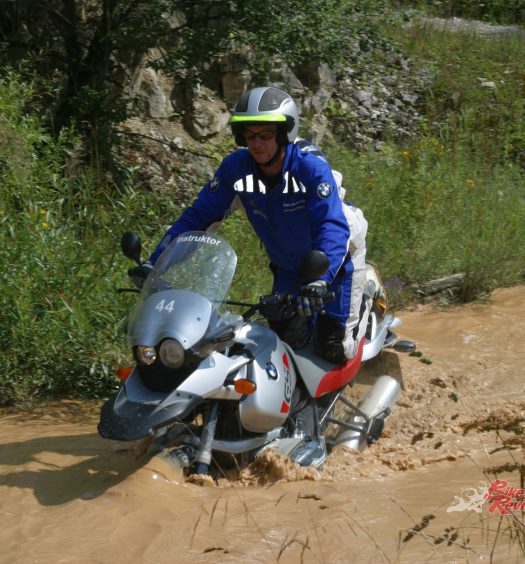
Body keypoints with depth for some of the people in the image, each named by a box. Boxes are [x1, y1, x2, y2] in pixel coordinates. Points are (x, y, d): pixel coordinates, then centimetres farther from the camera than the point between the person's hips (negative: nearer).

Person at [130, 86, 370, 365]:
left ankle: (365, 313, 27)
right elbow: (198, 215, -14)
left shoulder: (310, 165, -31)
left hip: (334, 258, -4)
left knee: (334, 349, -5)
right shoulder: (236, 167, -17)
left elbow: (333, 227, -40)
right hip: (287, 267, 4)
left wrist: (319, 281, -56)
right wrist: (155, 263, -24)